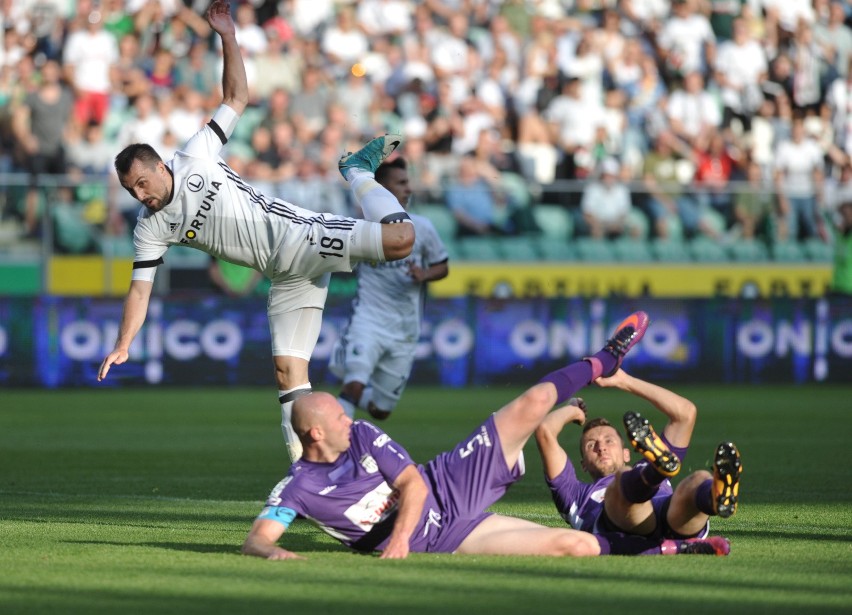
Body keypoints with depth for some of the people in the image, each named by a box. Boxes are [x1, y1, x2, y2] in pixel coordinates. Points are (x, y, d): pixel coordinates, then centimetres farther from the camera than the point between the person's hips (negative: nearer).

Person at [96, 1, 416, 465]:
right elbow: (140, 289, 5)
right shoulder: (150, 230, 7)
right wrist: (122, 347, -6)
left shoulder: (195, 157, -2)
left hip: (300, 238, -4)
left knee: (399, 239, -20)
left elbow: (236, 97, 1)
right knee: (288, 370, -4)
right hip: (284, 275, 4)